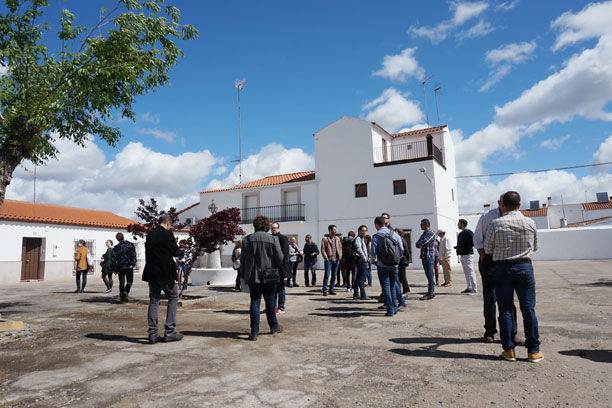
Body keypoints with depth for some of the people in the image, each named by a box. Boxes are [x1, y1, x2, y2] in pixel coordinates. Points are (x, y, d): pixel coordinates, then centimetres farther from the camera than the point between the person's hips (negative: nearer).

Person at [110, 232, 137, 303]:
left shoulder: (116, 247, 2)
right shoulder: (130, 244, 0)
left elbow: (113, 259, 2)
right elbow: (133, 255, -8)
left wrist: (113, 269, 8)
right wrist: (133, 264, -8)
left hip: (120, 267, 1)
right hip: (129, 267, -1)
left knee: (121, 282, 7)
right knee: (129, 281, 10)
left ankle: (123, 298, 3)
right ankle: (126, 292, -17)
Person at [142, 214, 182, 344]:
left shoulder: (149, 234, 7)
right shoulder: (167, 234, -12)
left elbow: (148, 251, 16)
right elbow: (176, 252, -7)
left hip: (151, 272, 6)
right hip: (165, 272, -6)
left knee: (153, 301, 10)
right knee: (173, 298, 7)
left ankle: (153, 334, 10)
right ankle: (170, 331, 3)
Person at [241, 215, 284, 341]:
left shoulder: (247, 240, 0)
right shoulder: (273, 239, -6)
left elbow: (242, 260, 3)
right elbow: (279, 258, -5)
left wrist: (245, 274, 14)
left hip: (253, 276, 1)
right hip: (269, 275, -1)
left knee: (255, 302, 4)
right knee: (270, 301, 13)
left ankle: (254, 332, 2)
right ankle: (274, 327, 26)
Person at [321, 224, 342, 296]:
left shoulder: (337, 238, 12)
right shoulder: (325, 238, -3)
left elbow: (340, 247, 16)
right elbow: (322, 249, -6)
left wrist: (340, 255, 5)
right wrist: (326, 257, -12)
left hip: (336, 260, 5)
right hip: (329, 260, -5)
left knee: (334, 276, 8)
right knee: (327, 275, -7)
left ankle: (331, 289, 17)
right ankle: (325, 290, -1)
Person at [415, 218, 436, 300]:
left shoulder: (431, 233, -8)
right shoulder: (423, 234, 19)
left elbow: (424, 242, -20)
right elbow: (417, 244, 13)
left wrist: (420, 244, 1)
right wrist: (420, 245, -9)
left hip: (429, 257, -8)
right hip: (424, 257, 8)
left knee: (430, 275, -8)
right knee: (428, 275, 11)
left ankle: (430, 294, -7)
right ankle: (432, 291, 18)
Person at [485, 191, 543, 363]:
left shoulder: (496, 223, -8)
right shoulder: (530, 222, -1)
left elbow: (488, 249, 0)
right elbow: (534, 247, 12)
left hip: (503, 268, -1)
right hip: (525, 267, 2)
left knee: (505, 309, 6)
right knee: (528, 309, 7)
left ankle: (509, 350, 10)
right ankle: (533, 350, 12)